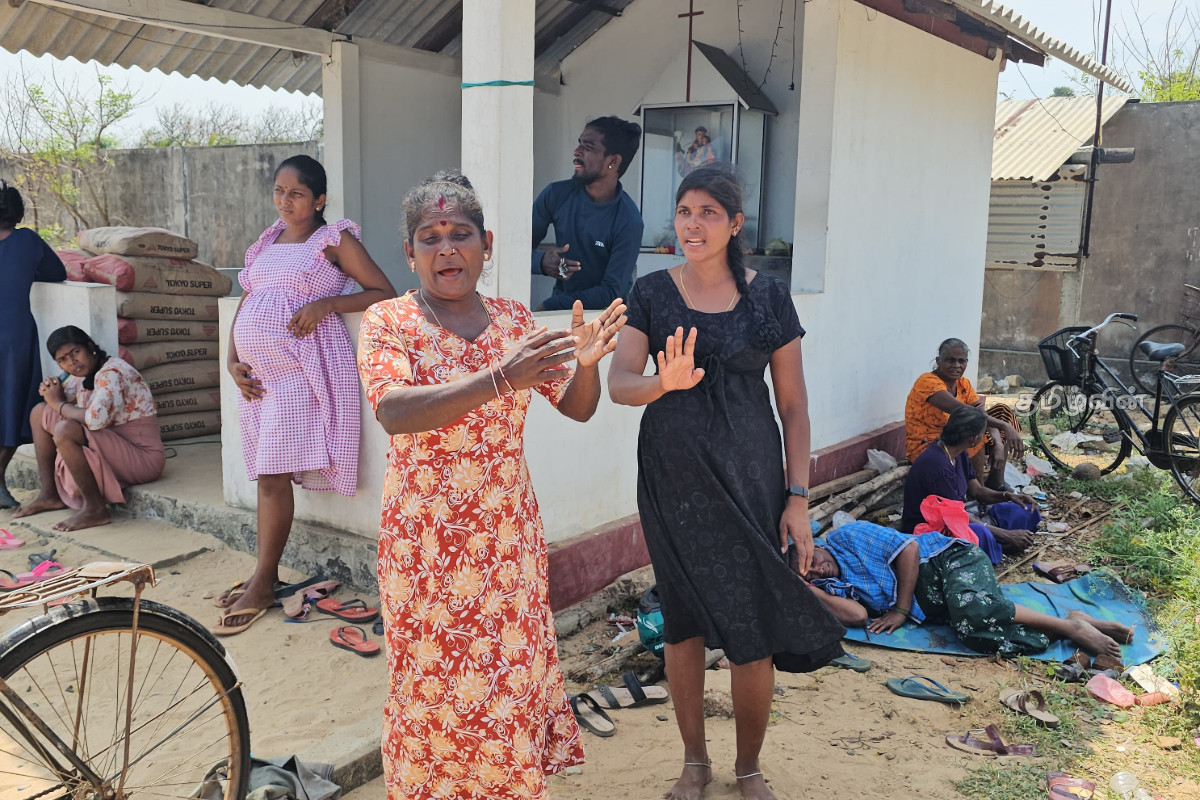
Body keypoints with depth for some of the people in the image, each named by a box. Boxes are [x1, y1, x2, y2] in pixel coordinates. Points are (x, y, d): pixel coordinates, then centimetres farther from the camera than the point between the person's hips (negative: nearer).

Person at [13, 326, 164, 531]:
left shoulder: (111, 372, -19)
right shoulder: (82, 374, 8)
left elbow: (96, 419, -34)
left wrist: (58, 403, -15)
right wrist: (49, 390, -5)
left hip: (142, 457, -10)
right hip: (112, 448, 10)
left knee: (65, 430, -31)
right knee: (41, 411, 9)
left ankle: (96, 509, -19)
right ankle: (49, 494, 10)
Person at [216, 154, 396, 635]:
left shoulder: (335, 240, 1)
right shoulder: (267, 242, 20)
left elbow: (386, 293, -4)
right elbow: (243, 306, 22)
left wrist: (325, 303, -15)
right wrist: (232, 362, 7)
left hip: (299, 368, -6)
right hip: (256, 370, 6)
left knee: (273, 474, -9)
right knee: (265, 473, 8)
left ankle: (261, 587, 0)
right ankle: (266, 573, 17)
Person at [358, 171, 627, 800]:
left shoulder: (515, 320, 5)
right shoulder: (388, 320, -6)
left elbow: (577, 408, 6)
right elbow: (394, 412, -24)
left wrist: (586, 362, -16)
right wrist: (500, 380, -33)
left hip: (507, 532, 3)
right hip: (423, 537, -3)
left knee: (511, 675, 10)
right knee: (431, 681, 8)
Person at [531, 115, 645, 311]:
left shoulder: (628, 221, -14)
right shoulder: (557, 194, -3)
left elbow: (612, 293, -15)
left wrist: (548, 305, -20)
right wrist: (541, 263, -20)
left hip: (605, 315, -3)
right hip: (559, 307, 3)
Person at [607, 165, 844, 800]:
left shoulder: (768, 296, 0)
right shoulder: (652, 294, 2)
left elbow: (793, 404, 2)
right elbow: (618, 383, -10)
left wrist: (798, 497, -3)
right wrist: (663, 384, -32)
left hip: (750, 476, -1)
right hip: (672, 476, 1)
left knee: (752, 634, 1)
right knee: (683, 624, 10)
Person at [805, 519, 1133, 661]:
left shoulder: (846, 536, -7)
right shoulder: (827, 587, 6)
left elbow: (908, 547, -10)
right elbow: (857, 616, -12)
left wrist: (901, 610, -12)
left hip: (948, 559, -5)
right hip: (932, 608, 5)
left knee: (971, 608, -37)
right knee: (974, 632, -26)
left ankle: (1071, 624, -18)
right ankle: (1072, 628, -17)